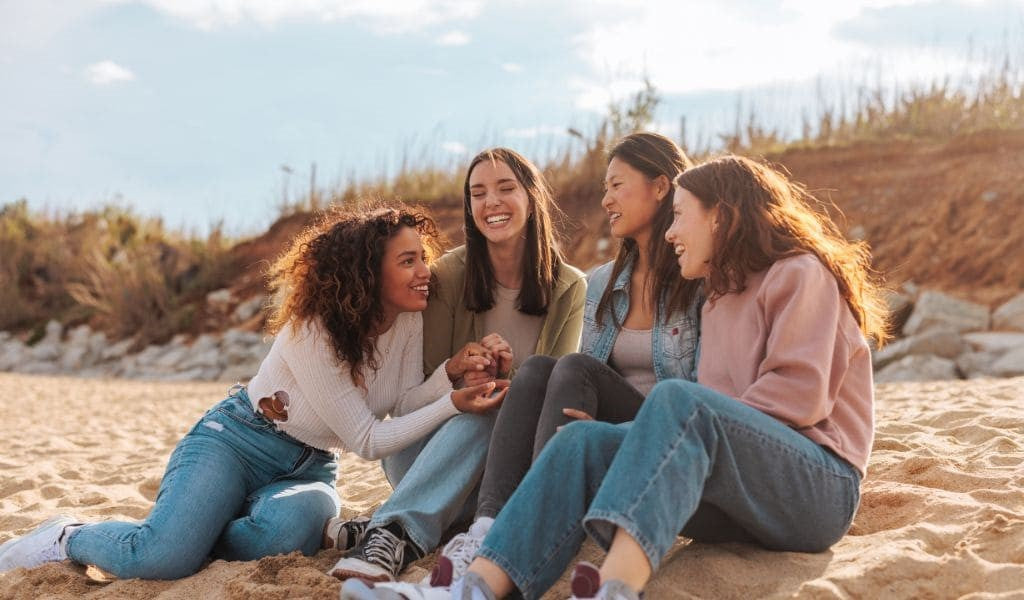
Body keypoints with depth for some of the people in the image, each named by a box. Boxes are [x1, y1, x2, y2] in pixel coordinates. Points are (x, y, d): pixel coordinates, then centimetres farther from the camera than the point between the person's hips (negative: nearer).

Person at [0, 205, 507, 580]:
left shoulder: (410, 319, -4)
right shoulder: (313, 332, -22)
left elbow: (402, 407, -5)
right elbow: (367, 441, -21)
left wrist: (449, 374, -23)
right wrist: (452, 406, -29)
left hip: (308, 467, 5)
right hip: (235, 442, -5)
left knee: (286, 531, -34)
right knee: (160, 557, -29)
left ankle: (188, 535, -3)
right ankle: (69, 539, 4)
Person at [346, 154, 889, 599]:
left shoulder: (799, 274, 0)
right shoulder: (719, 301, 25)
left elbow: (799, 394, -14)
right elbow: (715, 414, 15)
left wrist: (682, 429, -13)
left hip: (819, 489, -7)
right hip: (736, 499, 7)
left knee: (678, 401, -33)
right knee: (583, 442, -13)